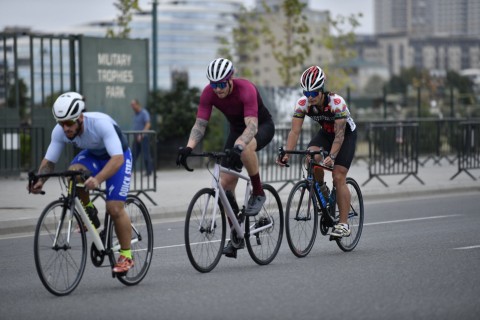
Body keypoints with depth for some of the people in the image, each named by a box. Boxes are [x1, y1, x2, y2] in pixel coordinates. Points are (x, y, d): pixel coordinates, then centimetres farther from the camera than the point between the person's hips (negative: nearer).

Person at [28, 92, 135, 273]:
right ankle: (89, 211, -5)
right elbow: (49, 161, -16)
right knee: (73, 172, -30)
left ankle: (126, 256, 1)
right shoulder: (60, 131, -24)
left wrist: (97, 179, -60)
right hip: (92, 155, 4)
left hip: (117, 157, -4)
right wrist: (40, 181, -37)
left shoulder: (101, 123, -39)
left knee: (115, 208, -16)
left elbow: (117, 158, -46)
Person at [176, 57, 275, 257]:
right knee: (226, 183, -6)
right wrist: (189, 147, -41)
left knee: (246, 148, -41)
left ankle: (258, 193, -18)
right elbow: (200, 124, -23)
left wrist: (238, 147, -60)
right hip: (237, 129, 5)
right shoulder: (209, 93, -20)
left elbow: (252, 125, -43)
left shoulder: (246, 89, -34)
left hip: (262, 126, -5)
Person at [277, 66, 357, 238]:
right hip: (325, 132, 4)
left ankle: (344, 224, -10)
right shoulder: (302, 104, -23)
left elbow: (339, 135, -37)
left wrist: (331, 157, -52)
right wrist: (286, 154, -41)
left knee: (338, 177, -15)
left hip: (347, 134, -4)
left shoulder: (336, 102, -35)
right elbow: (295, 131, -25)